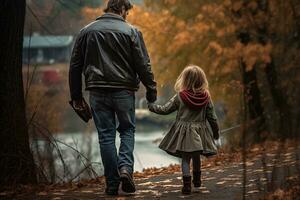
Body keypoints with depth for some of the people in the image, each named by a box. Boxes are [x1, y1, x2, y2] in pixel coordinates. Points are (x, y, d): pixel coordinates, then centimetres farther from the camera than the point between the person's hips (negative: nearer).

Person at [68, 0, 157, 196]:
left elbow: (75, 66, 10)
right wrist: (151, 89, 4)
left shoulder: (87, 31, 8)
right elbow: (143, 64, -5)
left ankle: (112, 184, 5)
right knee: (127, 130, 15)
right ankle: (125, 167, -9)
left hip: (98, 92, 2)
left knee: (106, 135, 6)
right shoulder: (131, 31, -3)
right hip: (124, 90, -2)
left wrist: (76, 95, 15)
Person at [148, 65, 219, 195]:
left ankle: (187, 184, -6)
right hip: (199, 133, 3)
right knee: (196, 157, 21)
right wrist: (216, 131, 17)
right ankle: (197, 180, 36)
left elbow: (165, 109, 0)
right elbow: (212, 117, 2)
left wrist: (152, 106, 17)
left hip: (184, 133, -3)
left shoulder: (179, 96, -9)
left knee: (185, 159, 2)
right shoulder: (206, 97, -4)